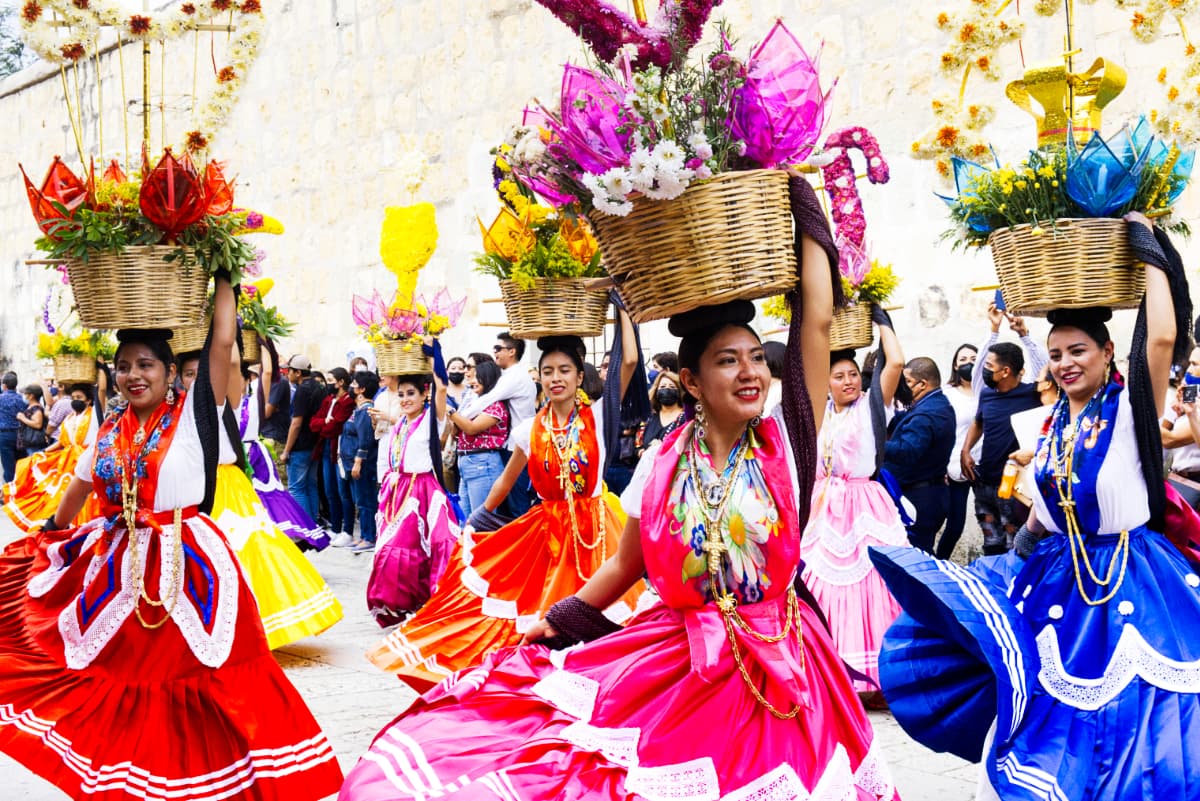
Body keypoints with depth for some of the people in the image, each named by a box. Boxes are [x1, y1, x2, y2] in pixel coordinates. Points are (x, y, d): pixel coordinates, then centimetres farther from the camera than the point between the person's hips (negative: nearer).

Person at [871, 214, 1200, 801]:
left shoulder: (1129, 406, -9)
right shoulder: (1053, 424, 8)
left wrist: (1148, 253, -18)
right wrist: (1016, 562, 18)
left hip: (1130, 581, -6)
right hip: (1060, 579, 6)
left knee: (1131, 717, -2)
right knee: (1055, 713, 11)